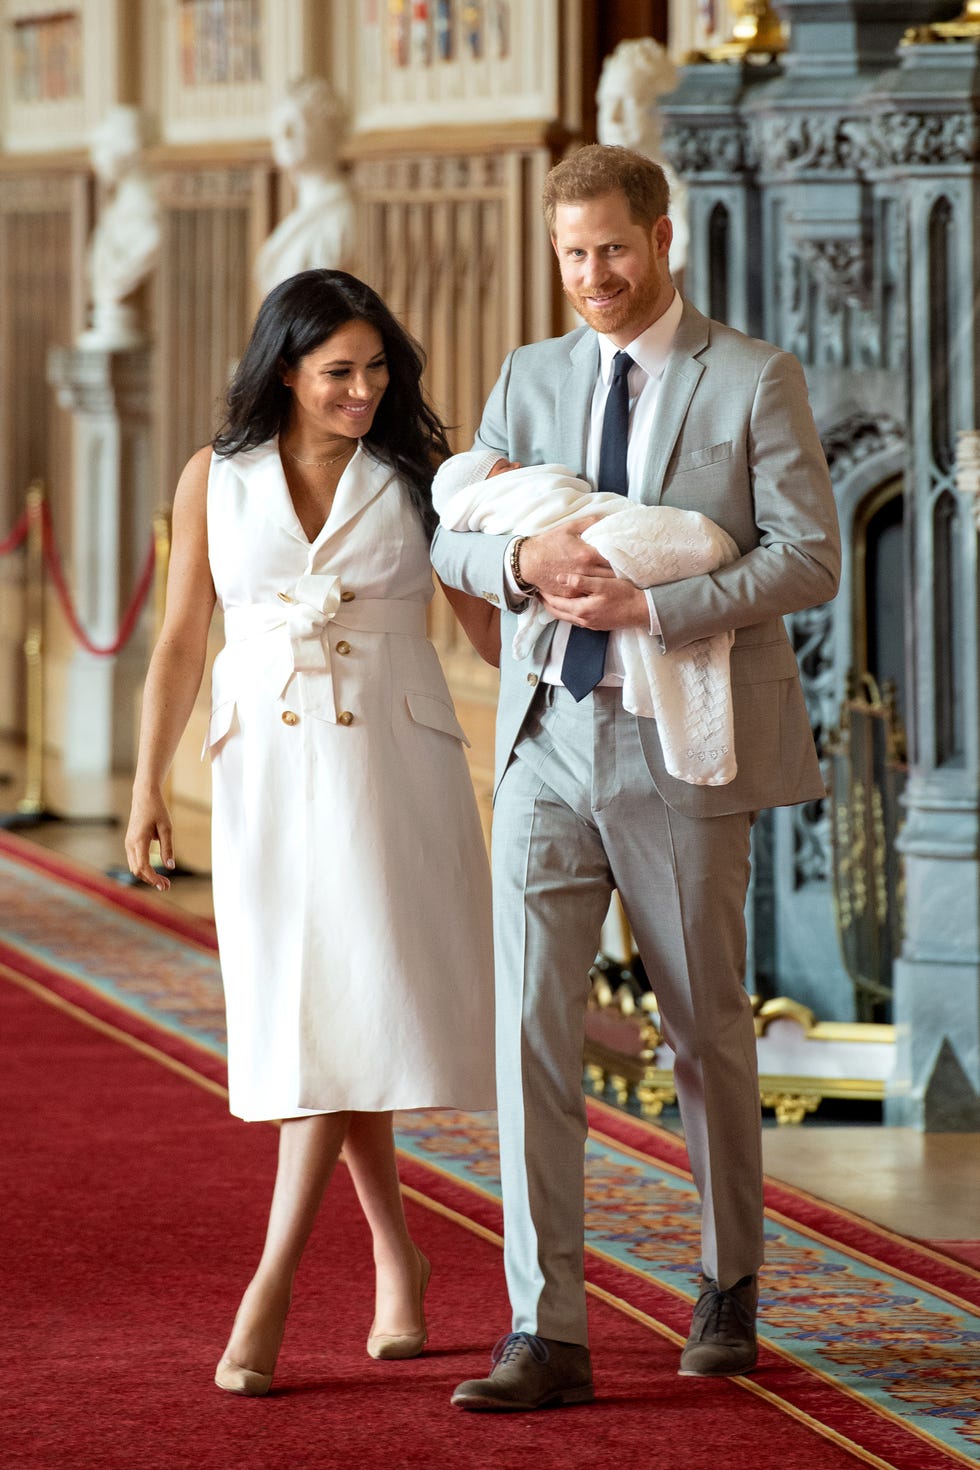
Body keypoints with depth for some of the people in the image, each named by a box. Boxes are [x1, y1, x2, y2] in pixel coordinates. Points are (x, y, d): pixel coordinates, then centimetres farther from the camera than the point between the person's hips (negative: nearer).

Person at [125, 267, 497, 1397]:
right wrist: (147, 788, 3)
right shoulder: (216, 478, 5)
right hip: (265, 772, 2)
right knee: (300, 1018, 2)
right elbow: (181, 641, 8)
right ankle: (396, 1258, 19)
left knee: (349, 1006, -13)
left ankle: (271, 1288, -15)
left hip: (392, 767, -2)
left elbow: (493, 626, 5)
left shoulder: (420, 476, 3)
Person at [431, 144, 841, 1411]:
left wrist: (651, 604, -21)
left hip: (682, 751, -3)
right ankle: (546, 1334, -9)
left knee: (704, 1028, 10)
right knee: (531, 1028, -8)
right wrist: (524, 558, -16)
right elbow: (452, 541, 8)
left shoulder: (756, 382, -3)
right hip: (548, 746, 3)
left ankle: (730, 1280, 32)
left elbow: (809, 559, -10)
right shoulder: (531, 379, 10)